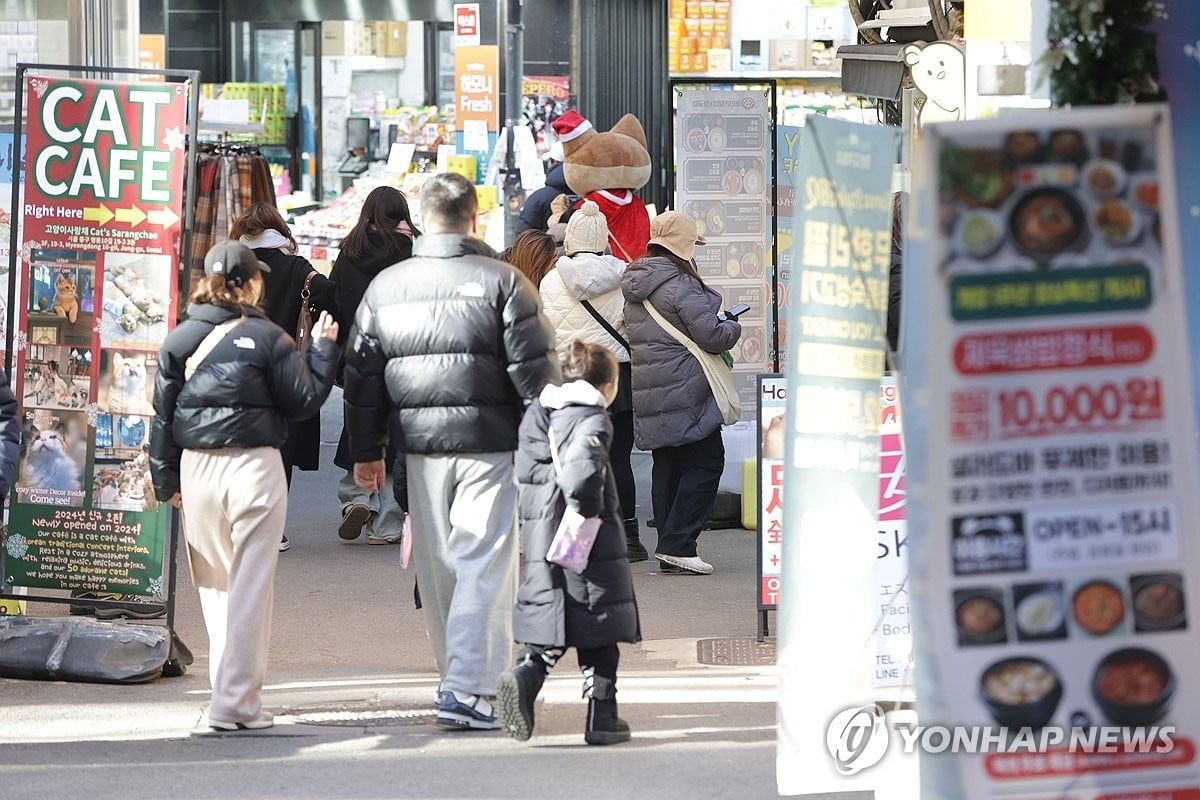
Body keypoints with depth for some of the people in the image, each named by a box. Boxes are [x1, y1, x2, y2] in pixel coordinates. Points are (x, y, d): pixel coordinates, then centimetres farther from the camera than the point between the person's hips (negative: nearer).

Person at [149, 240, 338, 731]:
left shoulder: (180, 340, 4)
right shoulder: (268, 338, -7)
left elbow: (163, 412, 6)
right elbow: (305, 400, -1)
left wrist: (167, 480, 13)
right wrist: (323, 348, 12)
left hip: (196, 469, 4)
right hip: (254, 467, -4)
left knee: (213, 586, 15)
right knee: (250, 588, -1)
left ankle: (232, 689, 19)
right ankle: (235, 703, -3)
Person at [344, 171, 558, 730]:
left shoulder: (385, 287, 7)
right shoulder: (503, 283, -6)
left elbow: (363, 375, 11)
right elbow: (533, 370, -8)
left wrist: (366, 452, 19)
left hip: (421, 447, 4)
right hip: (490, 444, -4)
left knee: (437, 568, 14)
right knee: (484, 568, -4)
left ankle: (461, 679, 24)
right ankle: (468, 688, -12)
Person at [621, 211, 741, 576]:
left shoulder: (633, 285, 12)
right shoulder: (680, 285, -15)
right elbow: (711, 335, -18)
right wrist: (732, 327, 5)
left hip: (647, 392, 9)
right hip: (685, 392, -9)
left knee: (666, 465, 13)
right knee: (705, 463, -4)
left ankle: (669, 548, 13)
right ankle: (677, 543, -10)